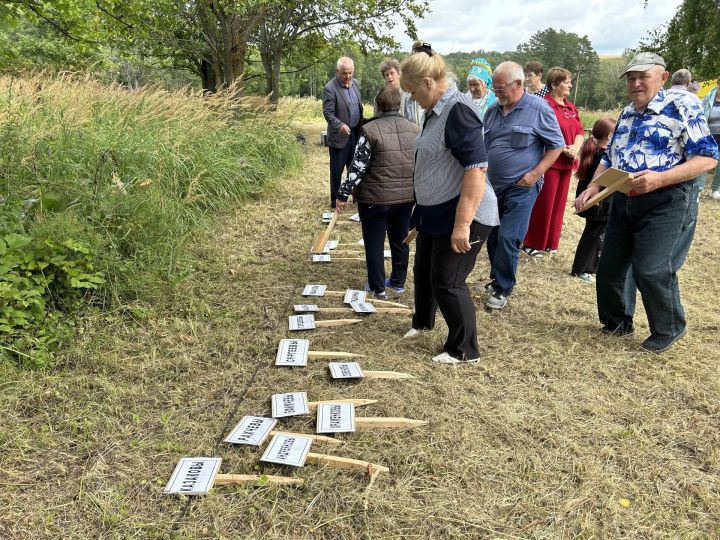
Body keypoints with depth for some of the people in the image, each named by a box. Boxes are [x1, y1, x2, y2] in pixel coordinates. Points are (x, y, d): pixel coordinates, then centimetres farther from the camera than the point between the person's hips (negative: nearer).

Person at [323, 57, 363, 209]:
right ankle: (335, 201, 15)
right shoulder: (330, 88, -16)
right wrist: (340, 125, -36)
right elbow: (328, 112, -20)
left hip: (355, 133, 6)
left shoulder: (355, 84, 6)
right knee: (337, 170, 4)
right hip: (339, 136, -6)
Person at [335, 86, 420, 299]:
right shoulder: (415, 129, 4)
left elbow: (358, 166, -14)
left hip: (375, 198, -5)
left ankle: (378, 287, 16)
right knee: (400, 240, 18)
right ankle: (398, 282, 30)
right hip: (406, 196, 5)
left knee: (374, 243, 8)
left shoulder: (370, 130, -12)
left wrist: (343, 194, -8)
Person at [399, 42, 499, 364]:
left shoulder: (459, 111, -20)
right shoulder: (436, 111, 11)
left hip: (462, 216, -10)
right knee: (423, 271, 22)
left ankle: (464, 350, 17)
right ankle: (423, 321, 47)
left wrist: (462, 224, -31)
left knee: (447, 281, -2)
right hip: (435, 213, 10)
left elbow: (476, 169, -28)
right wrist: (420, 213, 27)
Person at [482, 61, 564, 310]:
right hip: (492, 186, 6)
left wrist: (535, 174, -14)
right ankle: (496, 278, 29)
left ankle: (503, 288, 5)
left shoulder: (539, 109, -9)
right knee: (493, 237, 11)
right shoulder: (492, 111, 8)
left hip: (521, 187, -5)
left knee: (508, 238, -9)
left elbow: (556, 145, -5)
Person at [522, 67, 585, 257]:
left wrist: (575, 147, -7)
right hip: (549, 161, -8)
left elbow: (580, 131, 13)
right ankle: (532, 244, 7)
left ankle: (551, 243, 22)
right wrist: (564, 149, -18)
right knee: (543, 204, -4)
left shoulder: (571, 107, 15)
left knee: (559, 203, 12)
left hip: (566, 163, 8)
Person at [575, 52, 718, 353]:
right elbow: (609, 158, 21)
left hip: (666, 203, -7)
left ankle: (668, 330, 13)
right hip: (624, 201, 8)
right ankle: (617, 323, 31)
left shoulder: (681, 107, -7)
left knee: (652, 269, -12)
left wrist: (660, 178, -25)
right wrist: (593, 187, 3)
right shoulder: (626, 114, 15)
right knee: (610, 265, 10)